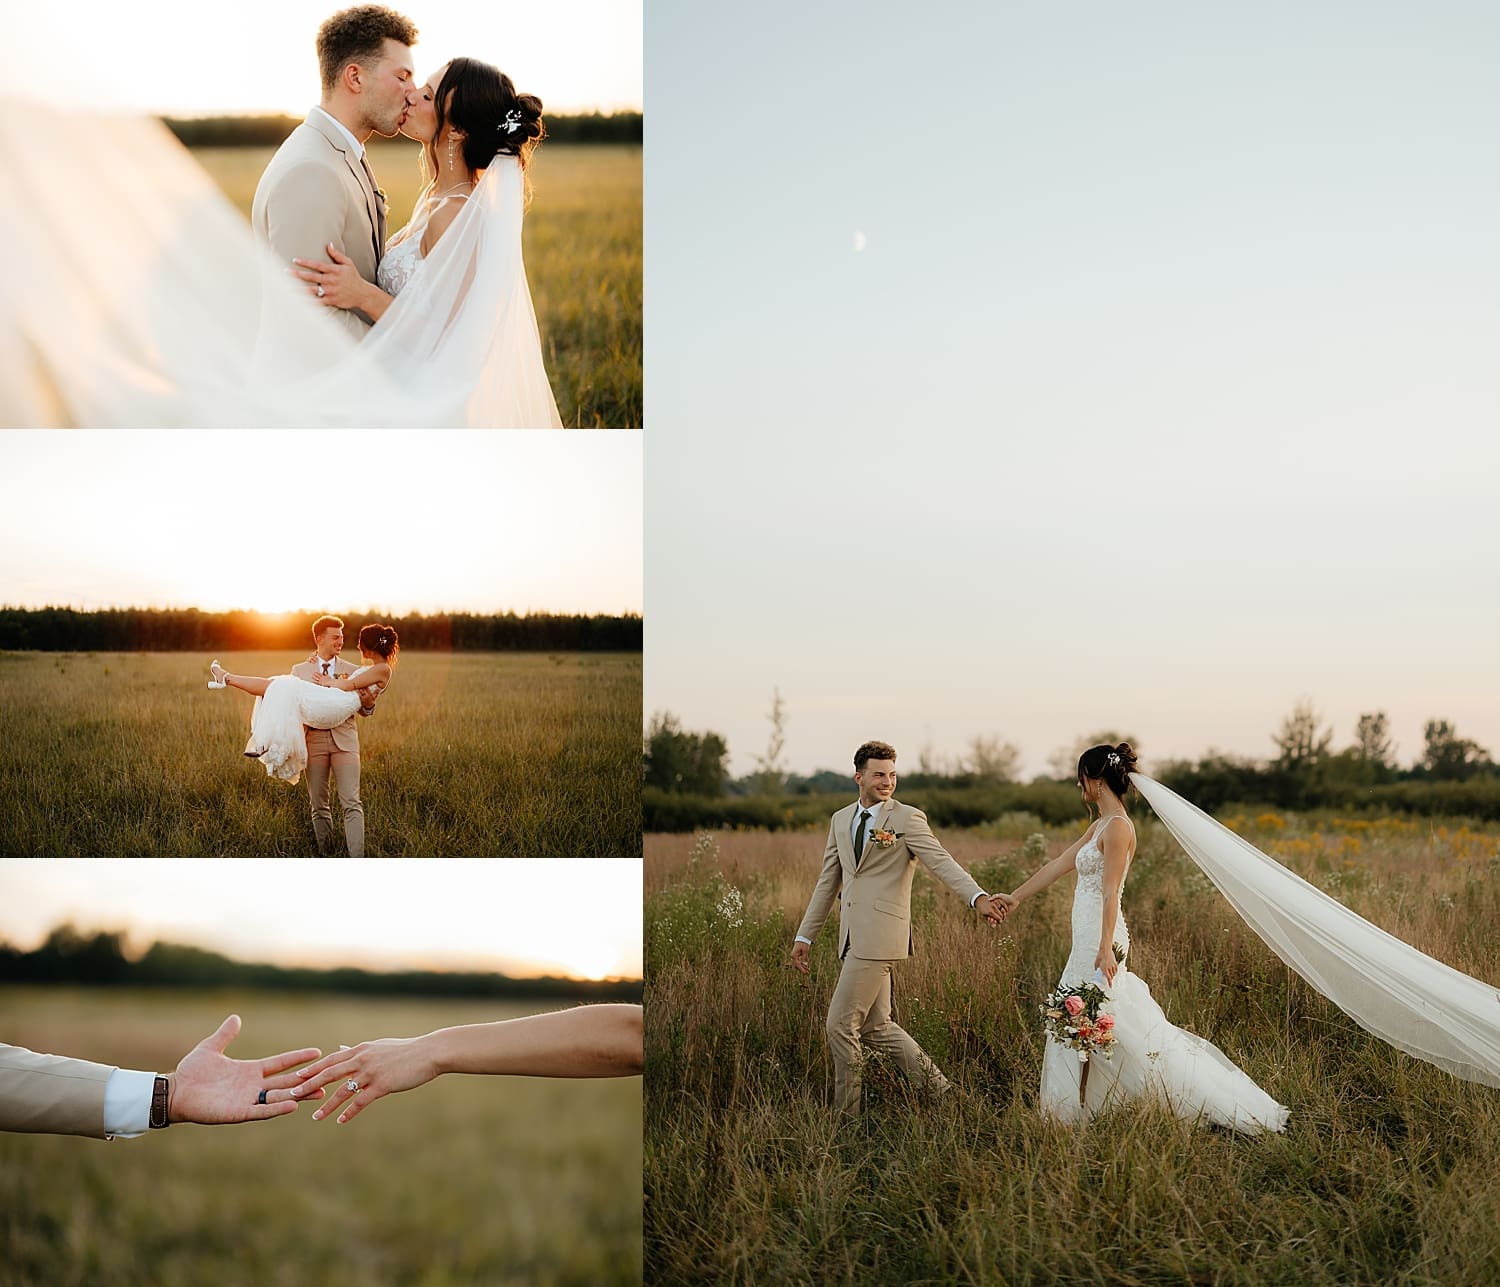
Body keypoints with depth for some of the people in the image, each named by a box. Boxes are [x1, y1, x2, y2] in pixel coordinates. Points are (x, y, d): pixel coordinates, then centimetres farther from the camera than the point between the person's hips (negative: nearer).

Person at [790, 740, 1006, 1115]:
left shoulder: (907, 819, -4)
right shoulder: (840, 820, 16)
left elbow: (942, 863, -17)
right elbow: (828, 882, 21)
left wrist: (978, 898, -34)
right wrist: (805, 935, 20)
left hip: (879, 939, -7)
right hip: (854, 938, 7)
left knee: (841, 1025, -5)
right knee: (876, 1027, 12)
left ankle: (845, 1115, 7)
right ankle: (940, 1089, 22)